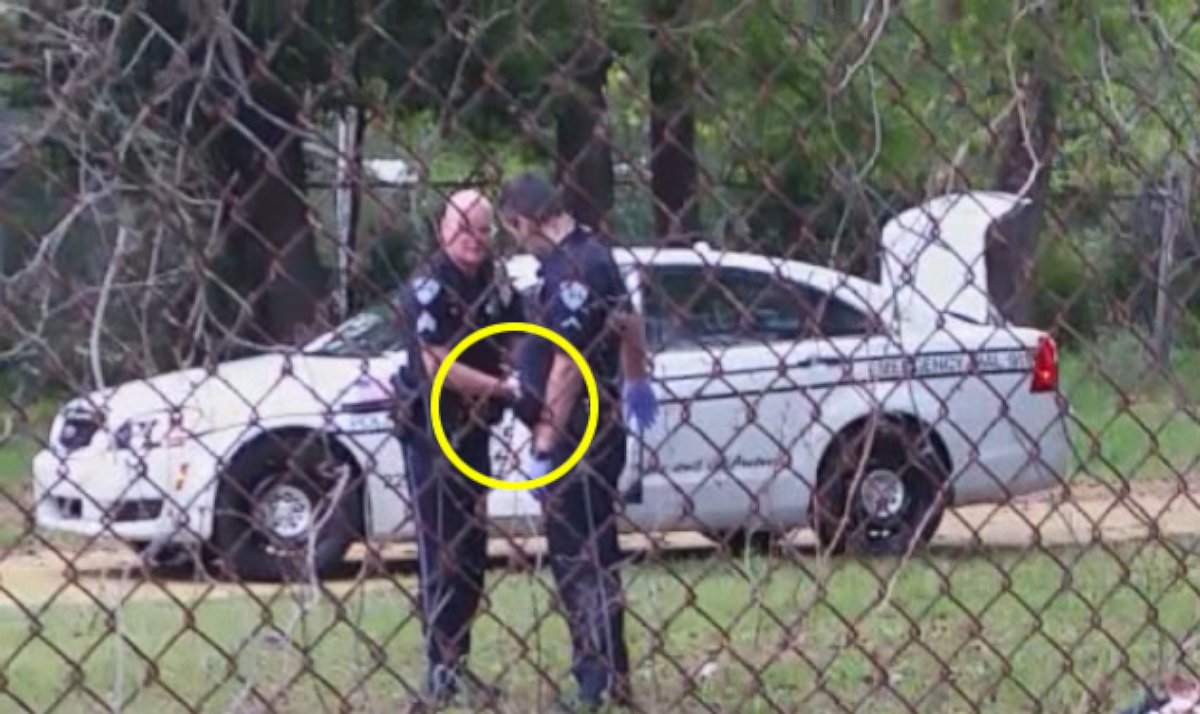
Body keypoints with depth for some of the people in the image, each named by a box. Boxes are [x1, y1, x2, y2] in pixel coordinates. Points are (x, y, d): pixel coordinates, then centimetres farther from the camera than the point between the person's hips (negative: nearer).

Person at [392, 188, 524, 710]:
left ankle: (457, 663, 20)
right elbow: (438, 367, -19)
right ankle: (440, 670, -3)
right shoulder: (428, 288, -14)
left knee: (472, 548, 10)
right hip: (431, 429, -7)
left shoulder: (499, 287, 6)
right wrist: (501, 386, -18)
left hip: (474, 430, 7)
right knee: (440, 550, -6)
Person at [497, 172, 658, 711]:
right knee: (582, 556, 15)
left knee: (583, 559, -6)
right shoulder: (594, 254, 12)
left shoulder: (571, 270, -19)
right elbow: (626, 317, 30)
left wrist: (545, 445, -21)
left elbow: (568, 366, -24)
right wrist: (636, 382, 45)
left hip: (576, 438, -10)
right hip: (599, 431, 10)